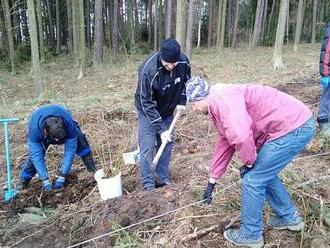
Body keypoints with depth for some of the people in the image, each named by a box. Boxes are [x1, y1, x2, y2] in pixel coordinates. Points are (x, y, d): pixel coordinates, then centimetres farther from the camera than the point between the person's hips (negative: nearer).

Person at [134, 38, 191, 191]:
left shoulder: (184, 62, -20)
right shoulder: (148, 70, -34)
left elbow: (186, 81, 4)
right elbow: (146, 103, -28)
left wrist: (182, 101, -7)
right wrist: (161, 129, -28)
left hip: (168, 110, 5)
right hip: (147, 111, -4)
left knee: (167, 144, 8)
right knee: (147, 147, -7)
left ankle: (163, 179, 24)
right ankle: (148, 185, 8)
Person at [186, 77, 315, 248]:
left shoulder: (221, 98, -18)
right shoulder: (218, 106, 15)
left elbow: (241, 137, -33)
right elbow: (224, 144, 23)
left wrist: (248, 162, -11)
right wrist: (212, 181, 28)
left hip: (294, 127, -10)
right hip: (296, 125, 10)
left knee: (253, 180, -1)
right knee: (264, 173, 23)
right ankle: (289, 217, 41)